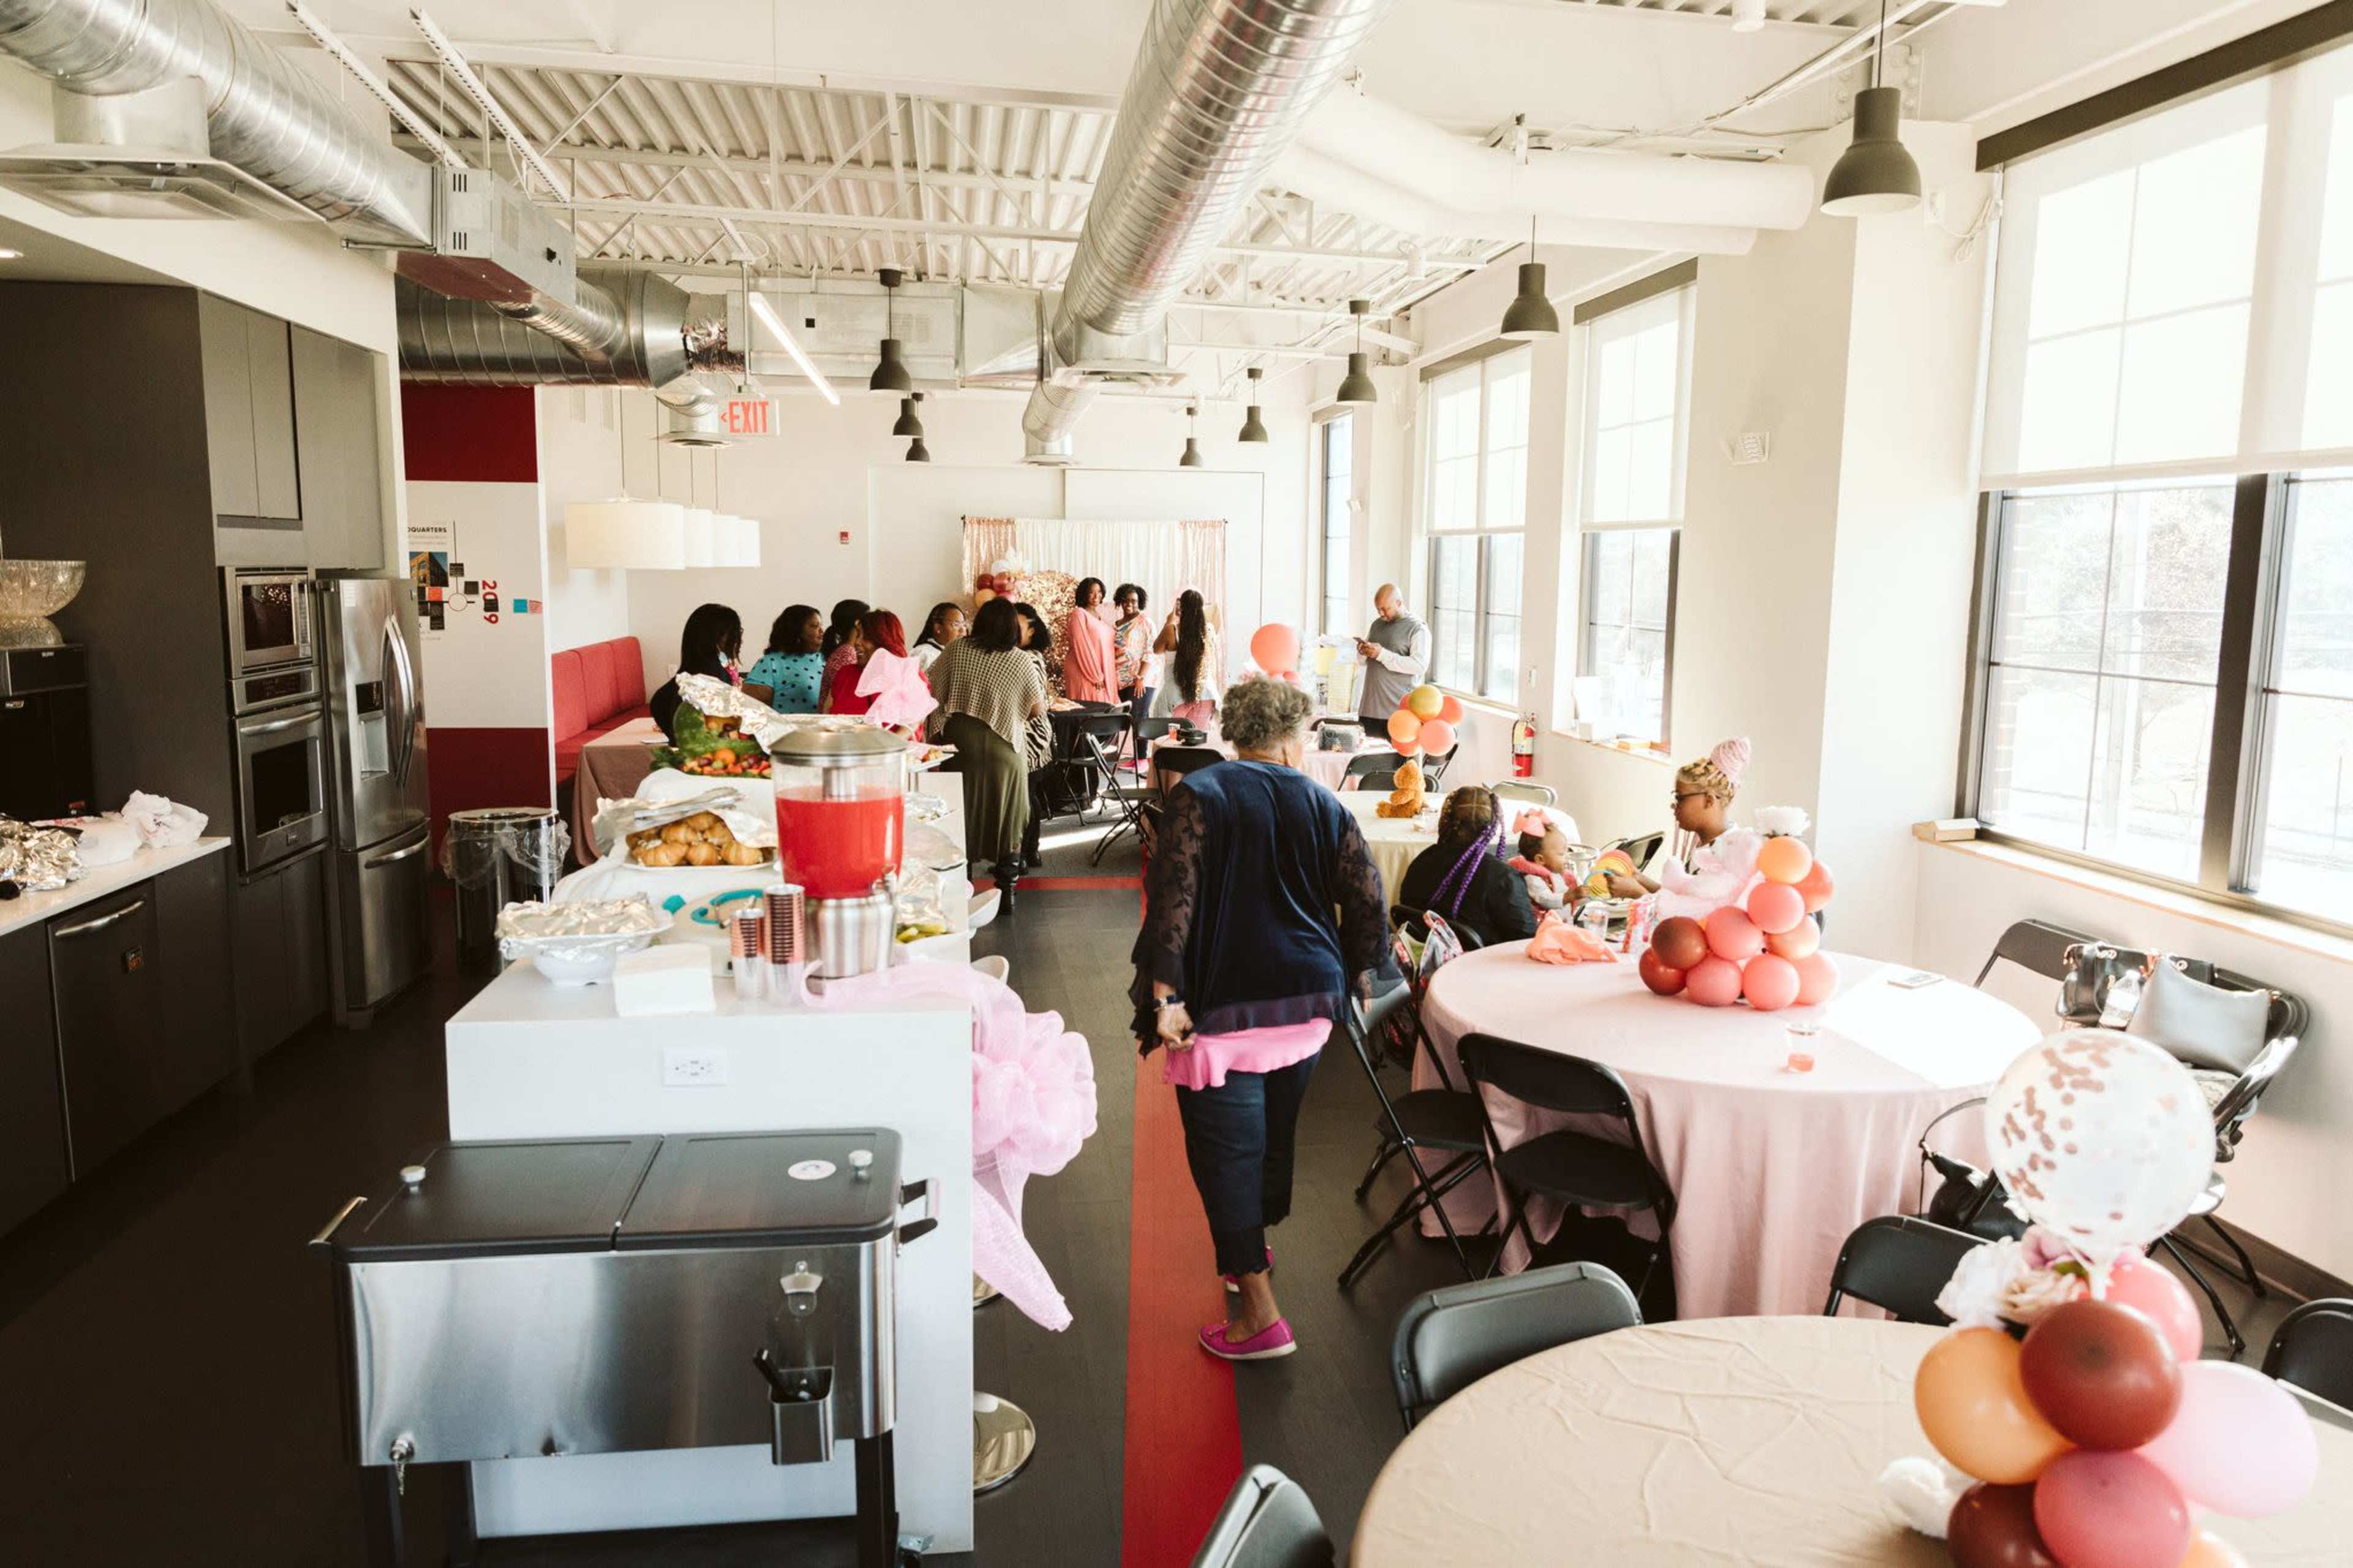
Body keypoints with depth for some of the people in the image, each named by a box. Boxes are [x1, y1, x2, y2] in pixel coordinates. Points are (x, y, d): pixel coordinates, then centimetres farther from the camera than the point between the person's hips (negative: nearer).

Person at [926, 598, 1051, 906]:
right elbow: (1037, 710, 2)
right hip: (1003, 751, -2)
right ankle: (1006, 892, 13)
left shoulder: (957, 650, -1)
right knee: (1007, 823, 11)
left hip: (957, 745, 2)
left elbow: (932, 689, 3)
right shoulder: (1022, 663, -6)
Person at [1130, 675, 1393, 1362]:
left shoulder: (1198, 798, -5)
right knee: (1276, 1130, 23)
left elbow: (1173, 897, -17)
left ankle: (1259, 1314, -1)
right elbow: (1365, 898, 2)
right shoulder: (1323, 804, 5)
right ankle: (1251, 1247, 44)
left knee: (1226, 1147, 0)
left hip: (1225, 1005, -5)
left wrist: (1164, 993, -18)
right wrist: (1358, 974, 17)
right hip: (1307, 1001, 5)